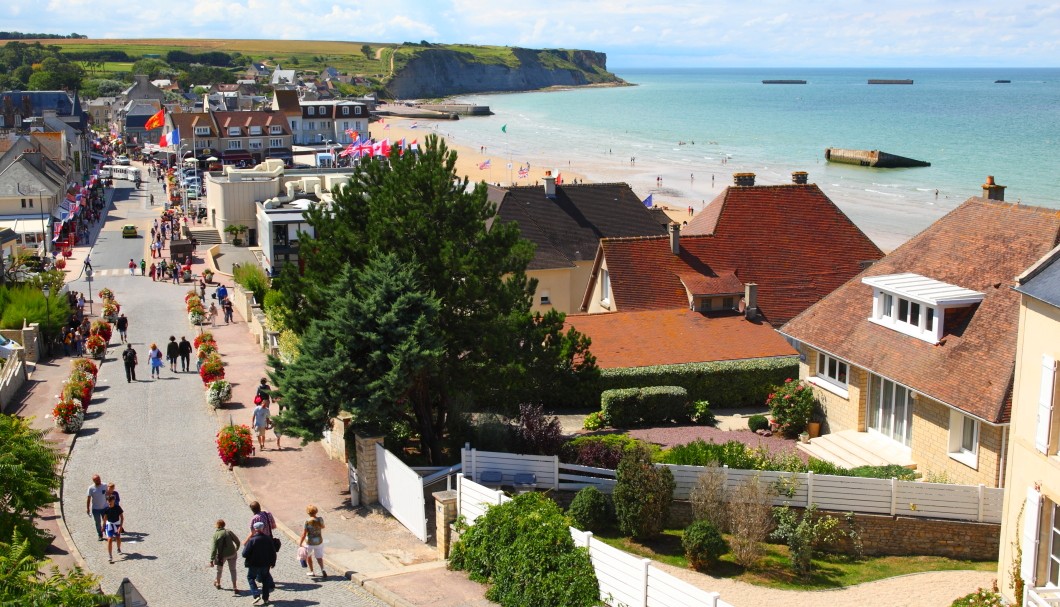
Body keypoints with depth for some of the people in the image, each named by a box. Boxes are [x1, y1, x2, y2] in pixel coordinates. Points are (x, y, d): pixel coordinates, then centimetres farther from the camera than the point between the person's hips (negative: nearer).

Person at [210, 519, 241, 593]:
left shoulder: (216, 534, -15)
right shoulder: (229, 532, -7)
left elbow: (214, 548, -19)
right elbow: (237, 541, 0)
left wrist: (212, 560, -17)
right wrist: (236, 549, 20)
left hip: (222, 555, -1)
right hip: (232, 554, 2)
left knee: (219, 569, 23)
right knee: (232, 570, 10)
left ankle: (218, 583, 44)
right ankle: (235, 587, 2)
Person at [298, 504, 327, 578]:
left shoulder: (307, 521, -21)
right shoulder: (320, 519, -8)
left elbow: (304, 534, -18)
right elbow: (323, 527, 13)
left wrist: (300, 542, -7)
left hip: (310, 542, -3)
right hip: (319, 541, 3)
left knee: (308, 556, 22)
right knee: (319, 557, 14)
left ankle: (311, 572, 30)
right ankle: (322, 570, -9)